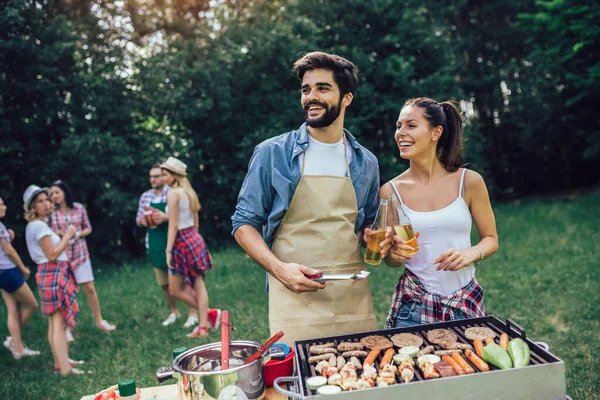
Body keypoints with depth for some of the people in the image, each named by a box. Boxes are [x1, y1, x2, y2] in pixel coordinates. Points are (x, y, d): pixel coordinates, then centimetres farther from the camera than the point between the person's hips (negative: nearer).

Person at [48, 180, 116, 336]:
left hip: (80, 254, 1)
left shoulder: (79, 208, -1)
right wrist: (56, 233, -18)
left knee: (90, 288, 7)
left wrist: (78, 234, -12)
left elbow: (88, 228, 8)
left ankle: (99, 321, 23)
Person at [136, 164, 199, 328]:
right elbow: (138, 220, 16)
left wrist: (166, 217, -23)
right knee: (164, 282, 13)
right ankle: (174, 312, 29)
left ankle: (192, 314, 9)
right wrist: (144, 221, -7)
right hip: (155, 245, 5)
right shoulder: (145, 196, 10)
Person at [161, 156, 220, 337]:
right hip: (195, 239, 9)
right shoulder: (190, 192, 11)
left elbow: (173, 225, -17)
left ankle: (208, 314, 6)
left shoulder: (173, 193, -14)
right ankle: (203, 326, 11)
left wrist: (168, 250, -15)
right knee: (198, 285, 9)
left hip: (182, 242, -9)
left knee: (175, 290, 4)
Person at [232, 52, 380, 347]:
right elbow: (244, 223, 0)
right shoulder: (272, 153, -2)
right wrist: (279, 268, -15)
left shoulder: (365, 163, 8)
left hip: (354, 301, 3)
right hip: (294, 300, -3)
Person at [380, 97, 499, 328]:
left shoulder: (469, 182, -5)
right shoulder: (390, 191, -4)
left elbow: (491, 239, 5)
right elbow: (391, 261, 6)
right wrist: (396, 254, -17)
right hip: (413, 306, 0)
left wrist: (471, 253, -15)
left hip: (465, 302, 1)